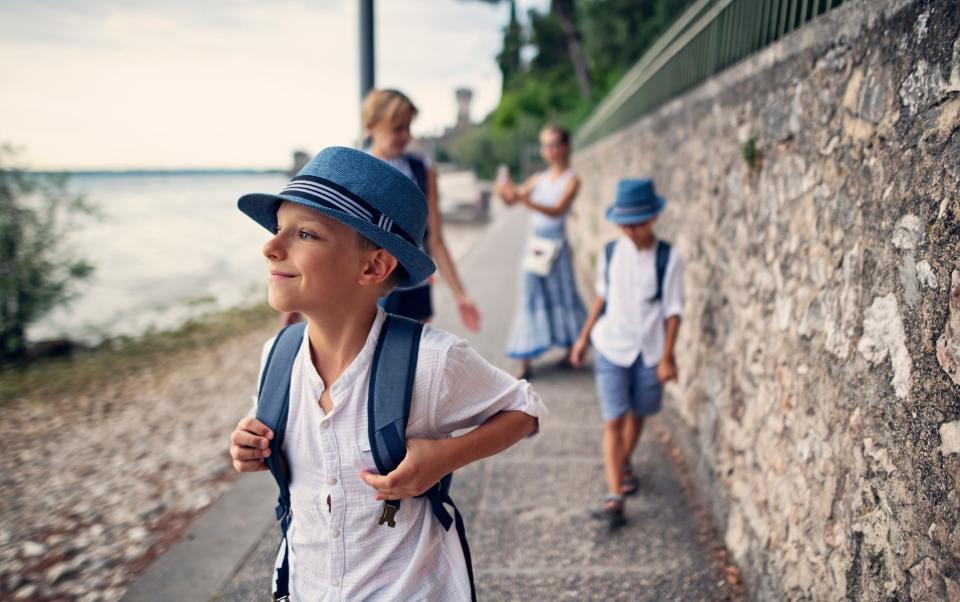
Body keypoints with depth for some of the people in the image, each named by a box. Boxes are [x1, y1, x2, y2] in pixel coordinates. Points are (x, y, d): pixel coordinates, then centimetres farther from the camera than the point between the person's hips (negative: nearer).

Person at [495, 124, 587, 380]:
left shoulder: (571, 180, -5)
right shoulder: (539, 178, 9)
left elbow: (557, 210, -19)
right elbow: (512, 199, 4)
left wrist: (526, 200, -32)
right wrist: (506, 191, -19)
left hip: (556, 243, -4)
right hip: (534, 241, 4)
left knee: (562, 295, 8)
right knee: (529, 298, 1)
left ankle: (573, 349, 29)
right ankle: (525, 362, 3)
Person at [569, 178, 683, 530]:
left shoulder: (668, 258, -9)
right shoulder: (610, 254, -2)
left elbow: (672, 310, -5)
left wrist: (667, 356, -8)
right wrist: (584, 337, 14)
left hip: (649, 351, 0)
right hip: (611, 347, 0)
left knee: (637, 415, 16)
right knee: (614, 420, -6)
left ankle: (624, 464, 43)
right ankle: (614, 496, -4)